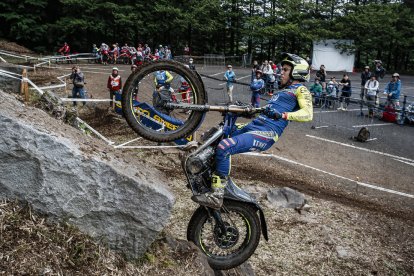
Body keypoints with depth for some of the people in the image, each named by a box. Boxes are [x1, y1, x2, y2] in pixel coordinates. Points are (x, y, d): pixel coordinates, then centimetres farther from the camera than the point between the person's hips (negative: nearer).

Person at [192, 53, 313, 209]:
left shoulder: (300, 89, 3)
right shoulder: (284, 90, 31)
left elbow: (307, 114, -15)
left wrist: (282, 115, -28)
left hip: (266, 133, -10)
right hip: (253, 125, 10)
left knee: (224, 147, -28)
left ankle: (216, 196, -21)